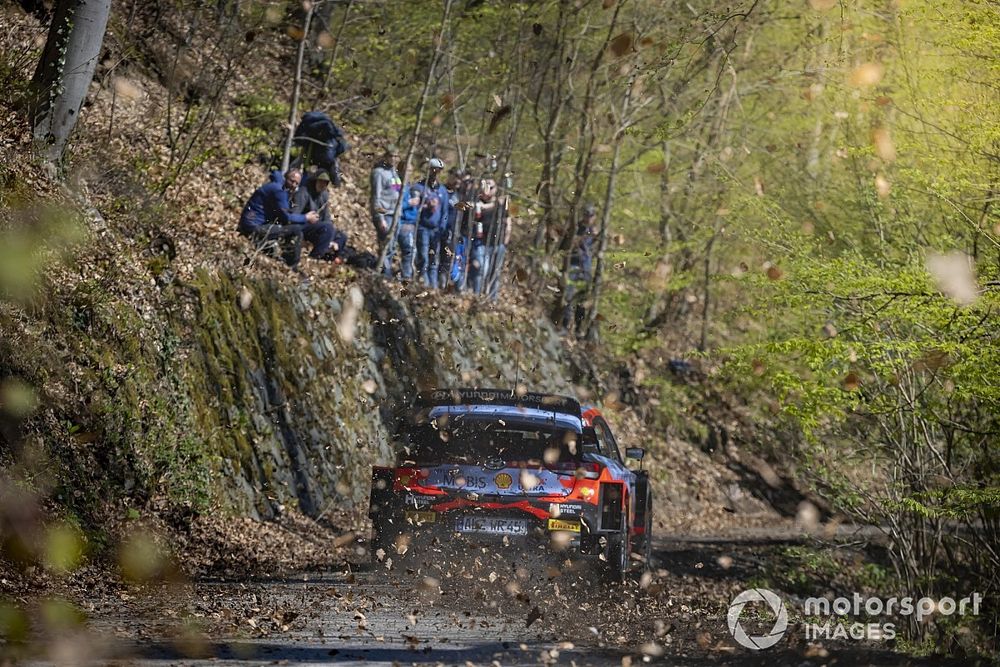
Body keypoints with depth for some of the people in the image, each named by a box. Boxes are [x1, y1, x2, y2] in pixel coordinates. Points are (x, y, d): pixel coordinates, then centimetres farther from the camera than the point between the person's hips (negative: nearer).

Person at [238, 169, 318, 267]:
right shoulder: (278, 190, -18)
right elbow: (286, 218, -17)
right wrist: (306, 218, -5)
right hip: (255, 229, -11)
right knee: (296, 230, -17)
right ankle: (292, 268, -10)